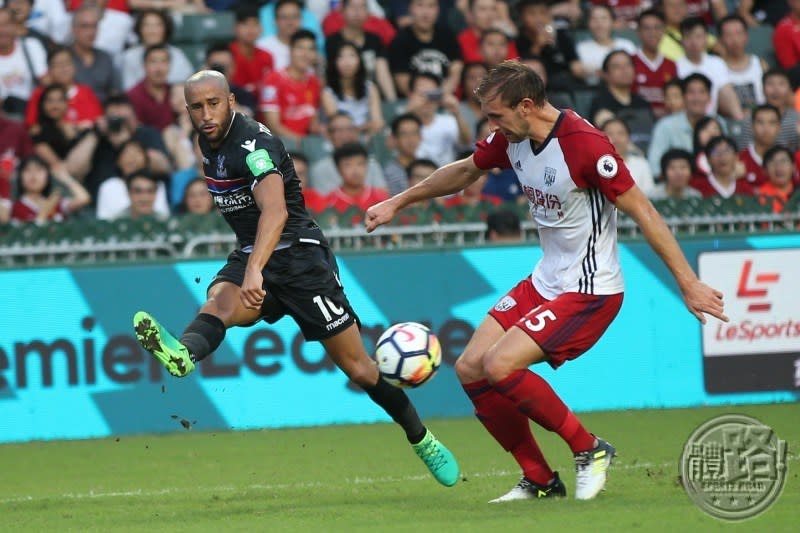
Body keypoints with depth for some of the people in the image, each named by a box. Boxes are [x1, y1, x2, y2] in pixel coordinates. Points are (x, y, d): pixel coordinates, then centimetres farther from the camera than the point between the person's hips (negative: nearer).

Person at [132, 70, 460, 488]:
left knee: (358, 368, -2)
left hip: (298, 255, -6)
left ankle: (423, 441, 17)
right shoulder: (209, 142, 5)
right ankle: (183, 355, -63)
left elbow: (275, 210, -37)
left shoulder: (255, 144, -21)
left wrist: (255, 270, -52)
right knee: (218, 302, -30)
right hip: (251, 257, 6)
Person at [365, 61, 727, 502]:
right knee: (469, 368, 2)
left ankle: (589, 451, -4)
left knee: (499, 365, -21)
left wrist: (688, 284, -21)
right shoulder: (512, 139, 0)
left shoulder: (584, 145, -24)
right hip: (544, 281, 9)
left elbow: (642, 212, -21)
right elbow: (465, 171, 21)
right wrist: (397, 203, 28)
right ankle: (539, 481, 10)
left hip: (588, 291, -9)